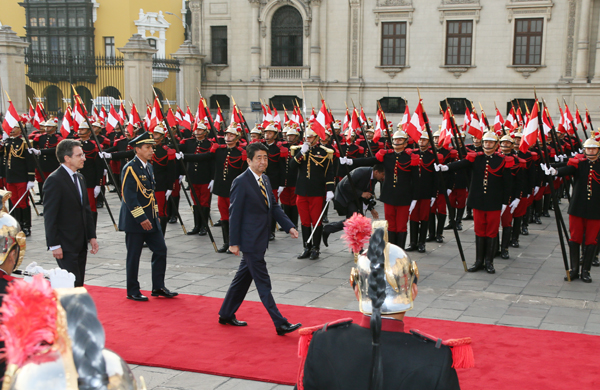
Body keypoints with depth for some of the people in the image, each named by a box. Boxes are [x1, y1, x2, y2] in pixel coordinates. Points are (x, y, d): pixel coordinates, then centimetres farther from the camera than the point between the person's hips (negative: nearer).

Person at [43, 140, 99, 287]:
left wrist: (92, 236, 12)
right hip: (66, 244, -8)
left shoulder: (80, 178, 13)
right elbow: (50, 216, -15)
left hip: (81, 243, 8)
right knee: (73, 284, -10)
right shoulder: (54, 180, -13)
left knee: (79, 284, 10)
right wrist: (54, 245, -17)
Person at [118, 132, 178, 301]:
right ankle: (132, 291, 13)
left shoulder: (149, 167, 12)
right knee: (134, 256, 2)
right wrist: (141, 219, -22)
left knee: (161, 250, 6)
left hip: (151, 219, 8)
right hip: (134, 221, -8)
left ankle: (158, 287, 16)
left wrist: (155, 214, 15)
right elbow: (129, 197, -20)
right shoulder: (130, 169, -14)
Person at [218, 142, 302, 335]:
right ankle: (280, 323, 0)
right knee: (263, 282, -3)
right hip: (250, 241, -9)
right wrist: (234, 243, -14)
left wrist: (289, 226, 3)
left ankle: (226, 314, 31)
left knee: (244, 278, 17)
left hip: (260, 239, 9)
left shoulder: (265, 179, 11)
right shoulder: (241, 182, -14)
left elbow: (274, 206, 15)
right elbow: (234, 214, -14)